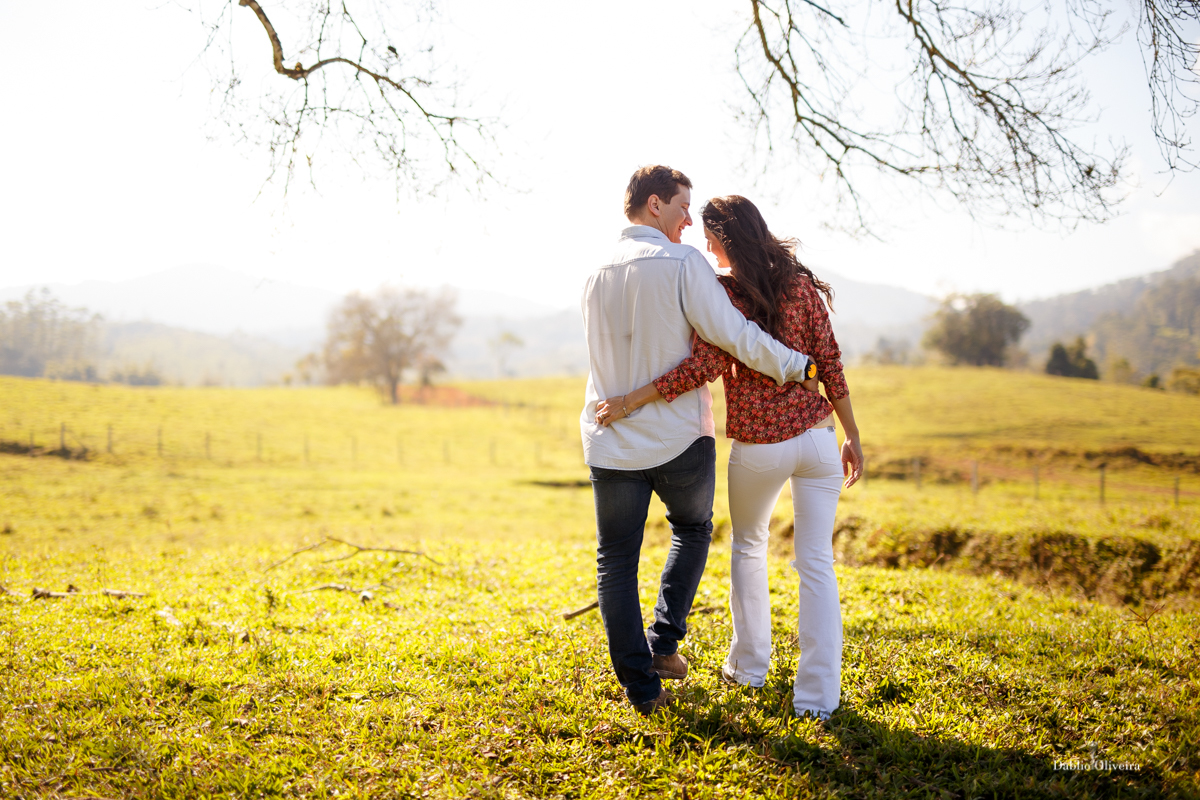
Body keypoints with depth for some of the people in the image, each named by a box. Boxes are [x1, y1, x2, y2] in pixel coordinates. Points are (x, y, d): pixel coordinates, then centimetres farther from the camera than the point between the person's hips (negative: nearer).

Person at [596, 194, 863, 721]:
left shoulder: (721, 293, -8)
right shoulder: (800, 284, 4)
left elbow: (705, 365, -21)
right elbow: (830, 363, 2)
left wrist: (632, 400, -17)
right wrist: (851, 436, 8)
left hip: (757, 446, -2)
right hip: (815, 436, 2)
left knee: (748, 545, 24)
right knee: (816, 564, 4)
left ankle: (749, 665, 31)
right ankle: (818, 695, 3)